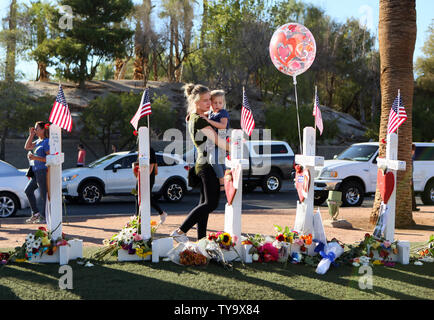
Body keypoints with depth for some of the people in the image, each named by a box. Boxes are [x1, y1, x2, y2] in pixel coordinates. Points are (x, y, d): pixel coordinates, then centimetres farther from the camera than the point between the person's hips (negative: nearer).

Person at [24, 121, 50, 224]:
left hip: (43, 170, -10)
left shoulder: (47, 142, -13)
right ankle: (35, 214, 19)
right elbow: (27, 147, 19)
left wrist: (35, 157, -22)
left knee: (44, 194, -3)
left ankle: (43, 217, 5)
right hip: (37, 171, 10)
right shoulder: (38, 141, 15)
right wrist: (31, 135, 10)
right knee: (28, 190, 14)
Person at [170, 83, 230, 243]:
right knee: (211, 203, -8)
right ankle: (180, 231, -7)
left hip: (202, 164, 10)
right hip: (207, 164, -10)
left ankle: (201, 238, 13)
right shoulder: (199, 120, -17)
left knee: (205, 202, 10)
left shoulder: (193, 117, 11)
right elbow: (218, 141, -18)